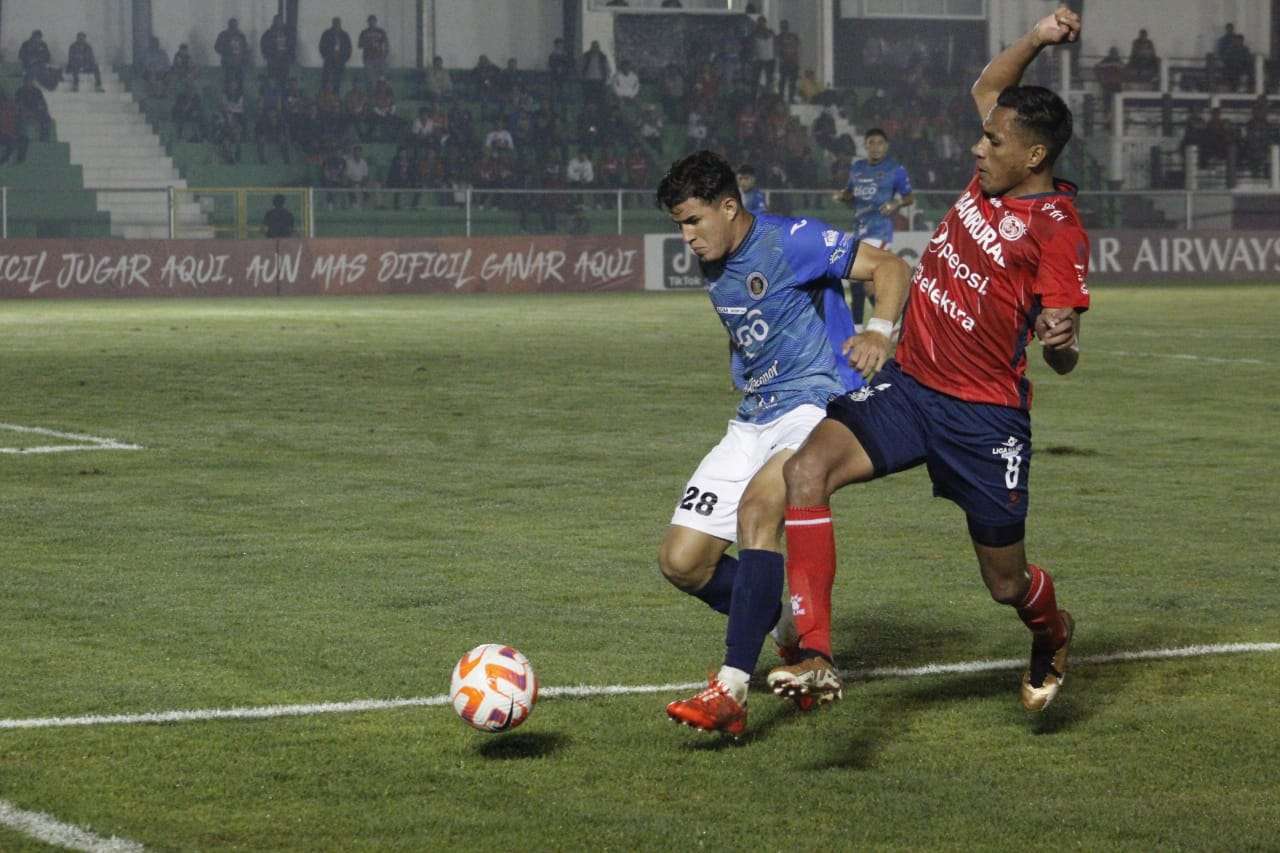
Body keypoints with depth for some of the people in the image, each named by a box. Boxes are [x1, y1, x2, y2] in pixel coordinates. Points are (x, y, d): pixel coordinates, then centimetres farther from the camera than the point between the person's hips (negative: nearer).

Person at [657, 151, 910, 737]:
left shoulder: (792, 242, -10)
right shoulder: (713, 268, 13)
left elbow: (890, 267, -16)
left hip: (819, 403, -8)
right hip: (753, 420, 8)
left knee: (758, 506, -35)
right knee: (681, 562, -3)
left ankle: (731, 693, -39)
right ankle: (791, 637, 18)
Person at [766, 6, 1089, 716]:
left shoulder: (1057, 227, -15)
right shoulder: (995, 175, 3)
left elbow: (1063, 359, -17)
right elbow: (987, 89, 23)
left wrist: (1060, 339, -40)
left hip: (986, 416, -5)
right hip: (907, 383, 6)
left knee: (1007, 584, 9)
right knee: (806, 469, -22)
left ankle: (1052, 635, 49)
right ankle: (815, 660, -26)